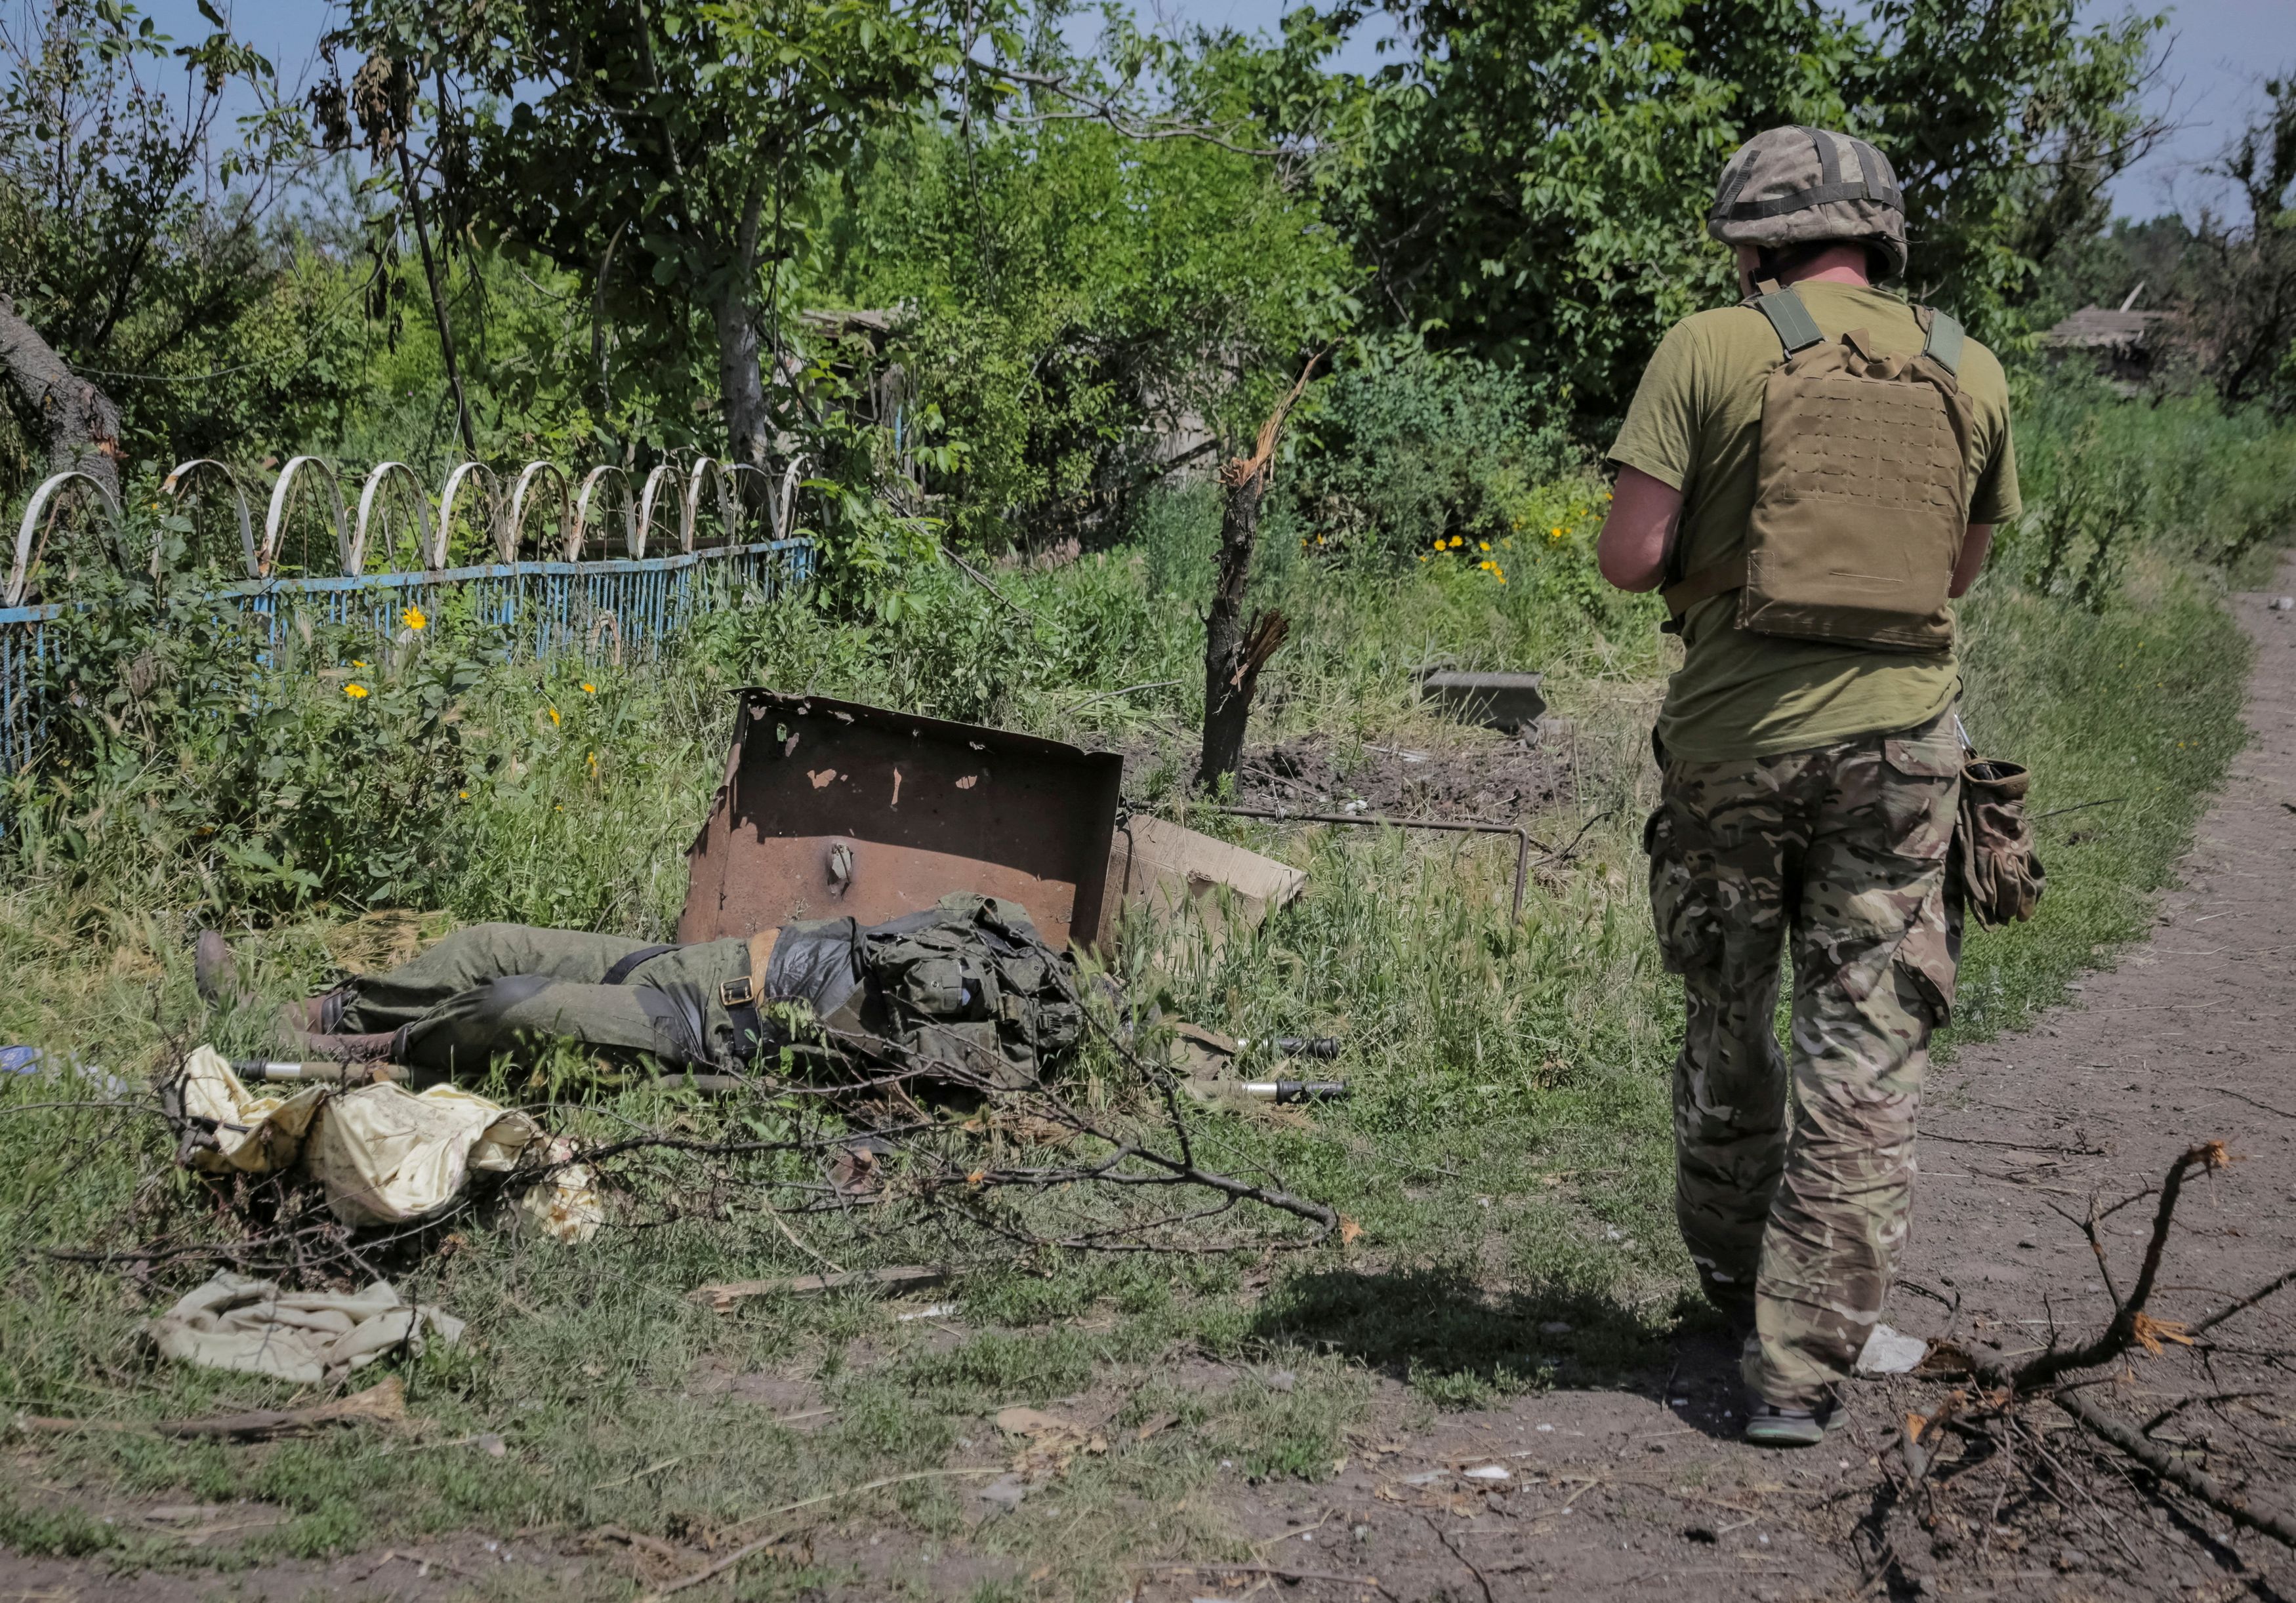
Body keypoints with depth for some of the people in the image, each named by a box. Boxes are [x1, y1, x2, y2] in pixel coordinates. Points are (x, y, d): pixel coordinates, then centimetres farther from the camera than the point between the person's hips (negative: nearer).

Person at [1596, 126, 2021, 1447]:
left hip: (1735, 733, -1)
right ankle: (1804, 1365, 3)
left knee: (1727, 1029, 18)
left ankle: (1738, 1289, 35)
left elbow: (1629, 558, -10)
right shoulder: (1970, 373, 5)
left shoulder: (1711, 352, -6)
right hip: (1897, 739, 1)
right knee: (1867, 1056, 5)